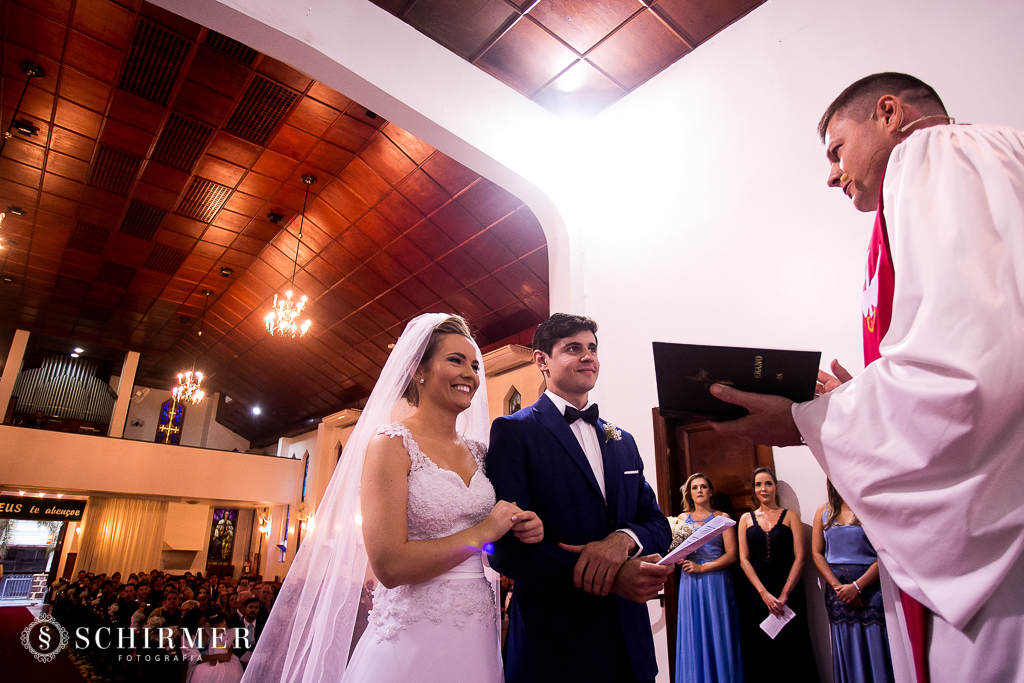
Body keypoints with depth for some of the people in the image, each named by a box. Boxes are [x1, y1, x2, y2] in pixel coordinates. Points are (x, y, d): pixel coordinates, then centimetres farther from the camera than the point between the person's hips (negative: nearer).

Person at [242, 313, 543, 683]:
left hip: (476, 637, 6)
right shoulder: (391, 443, -12)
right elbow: (388, 564, -20)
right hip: (414, 641, -6)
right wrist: (482, 532, -15)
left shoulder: (476, 451, 6)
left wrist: (522, 529, -5)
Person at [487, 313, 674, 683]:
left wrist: (623, 538, -16)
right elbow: (506, 547, -16)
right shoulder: (514, 430, -9)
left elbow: (658, 524, 7)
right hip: (554, 642, -5)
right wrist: (613, 579, -22)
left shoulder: (623, 442, 12)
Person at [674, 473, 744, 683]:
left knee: (719, 638, 1)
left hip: (717, 583, -2)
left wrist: (701, 567, -13)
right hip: (691, 585, 2)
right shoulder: (682, 520, 10)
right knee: (695, 637, 4)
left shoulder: (722, 517, 3)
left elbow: (732, 555, -5)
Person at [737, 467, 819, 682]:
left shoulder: (790, 517, 3)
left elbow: (799, 558, -4)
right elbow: (744, 559, 2)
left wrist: (784, 595, -13)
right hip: (759, 593, 2)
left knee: (793, 647, 1)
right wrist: (764, 593, -9)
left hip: (790, 591, -1)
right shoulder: (746, 519, 8)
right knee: (766, 649, 6)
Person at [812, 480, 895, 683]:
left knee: (876, 650, 0)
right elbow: (817, 554, 6)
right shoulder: (824, 512, 8)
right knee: (846, 653, 9)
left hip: (871, 588, -3)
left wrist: (857, 586, -14)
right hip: (837, 589, 3)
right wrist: (837, 586, -7)